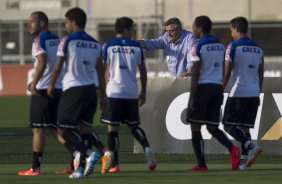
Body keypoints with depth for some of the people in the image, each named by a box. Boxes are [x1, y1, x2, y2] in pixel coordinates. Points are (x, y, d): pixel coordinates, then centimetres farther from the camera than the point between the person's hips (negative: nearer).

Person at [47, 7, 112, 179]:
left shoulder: (68, 40, -6)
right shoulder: (95, 44, 12)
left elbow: (58, 66, -5)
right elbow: (100, 71, 13)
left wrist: (52, 85, 11)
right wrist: (103, 95, 17)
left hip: (73, 89, -6)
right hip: (91, 90, 6)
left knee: (65, 129, -1)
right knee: (83, 127, 15)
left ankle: (88, 154, -21)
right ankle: (103, 151, -8)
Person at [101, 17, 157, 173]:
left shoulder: (108, 46, 0)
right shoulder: (136, 47, 6)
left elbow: (105, 71, 1)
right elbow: (143, 71, 10)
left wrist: (103, 90, 10)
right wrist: (143, 92, 18)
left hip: (114, 91, -2)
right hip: (132, 92, 2)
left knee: (112, 127, 2)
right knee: (133, 125, 16)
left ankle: (114, 164, -1)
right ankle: (147, 148, -10)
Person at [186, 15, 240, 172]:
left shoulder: (199, 47, -11)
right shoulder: (220, 45, 12)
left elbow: (196, 73, -14)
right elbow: (223, 71, 15)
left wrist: (191, 97, -13)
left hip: (202, 88, -7)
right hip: (217, 87, 7)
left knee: (195, 127, 3)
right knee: (212, 127, 12)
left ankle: (201, 164, 1)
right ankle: (232, 149, -13)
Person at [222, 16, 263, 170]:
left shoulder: (233, 47, -7)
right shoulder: (258, 49, 12)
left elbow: (227, 73, -8)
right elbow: (261, 75, 15)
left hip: (238, 93, -6)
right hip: (253, 93, 6)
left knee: (229, 125, 0)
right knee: (245, 127, 9)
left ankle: (251, 147, -18)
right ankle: (244, 159, -1)